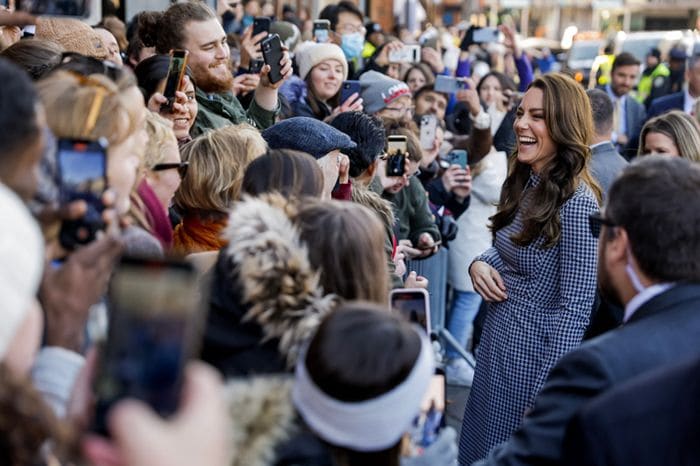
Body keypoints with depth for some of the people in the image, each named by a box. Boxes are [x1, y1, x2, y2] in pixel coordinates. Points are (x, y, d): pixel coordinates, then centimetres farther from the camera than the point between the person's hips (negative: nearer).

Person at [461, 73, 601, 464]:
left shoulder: (576, 203, -23)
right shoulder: (523, 182, 4)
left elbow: (574, 308, -23)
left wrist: (547, 396, -23)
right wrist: (481, 263, -4)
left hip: (534, 352, -8)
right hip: (497, 338, 8)